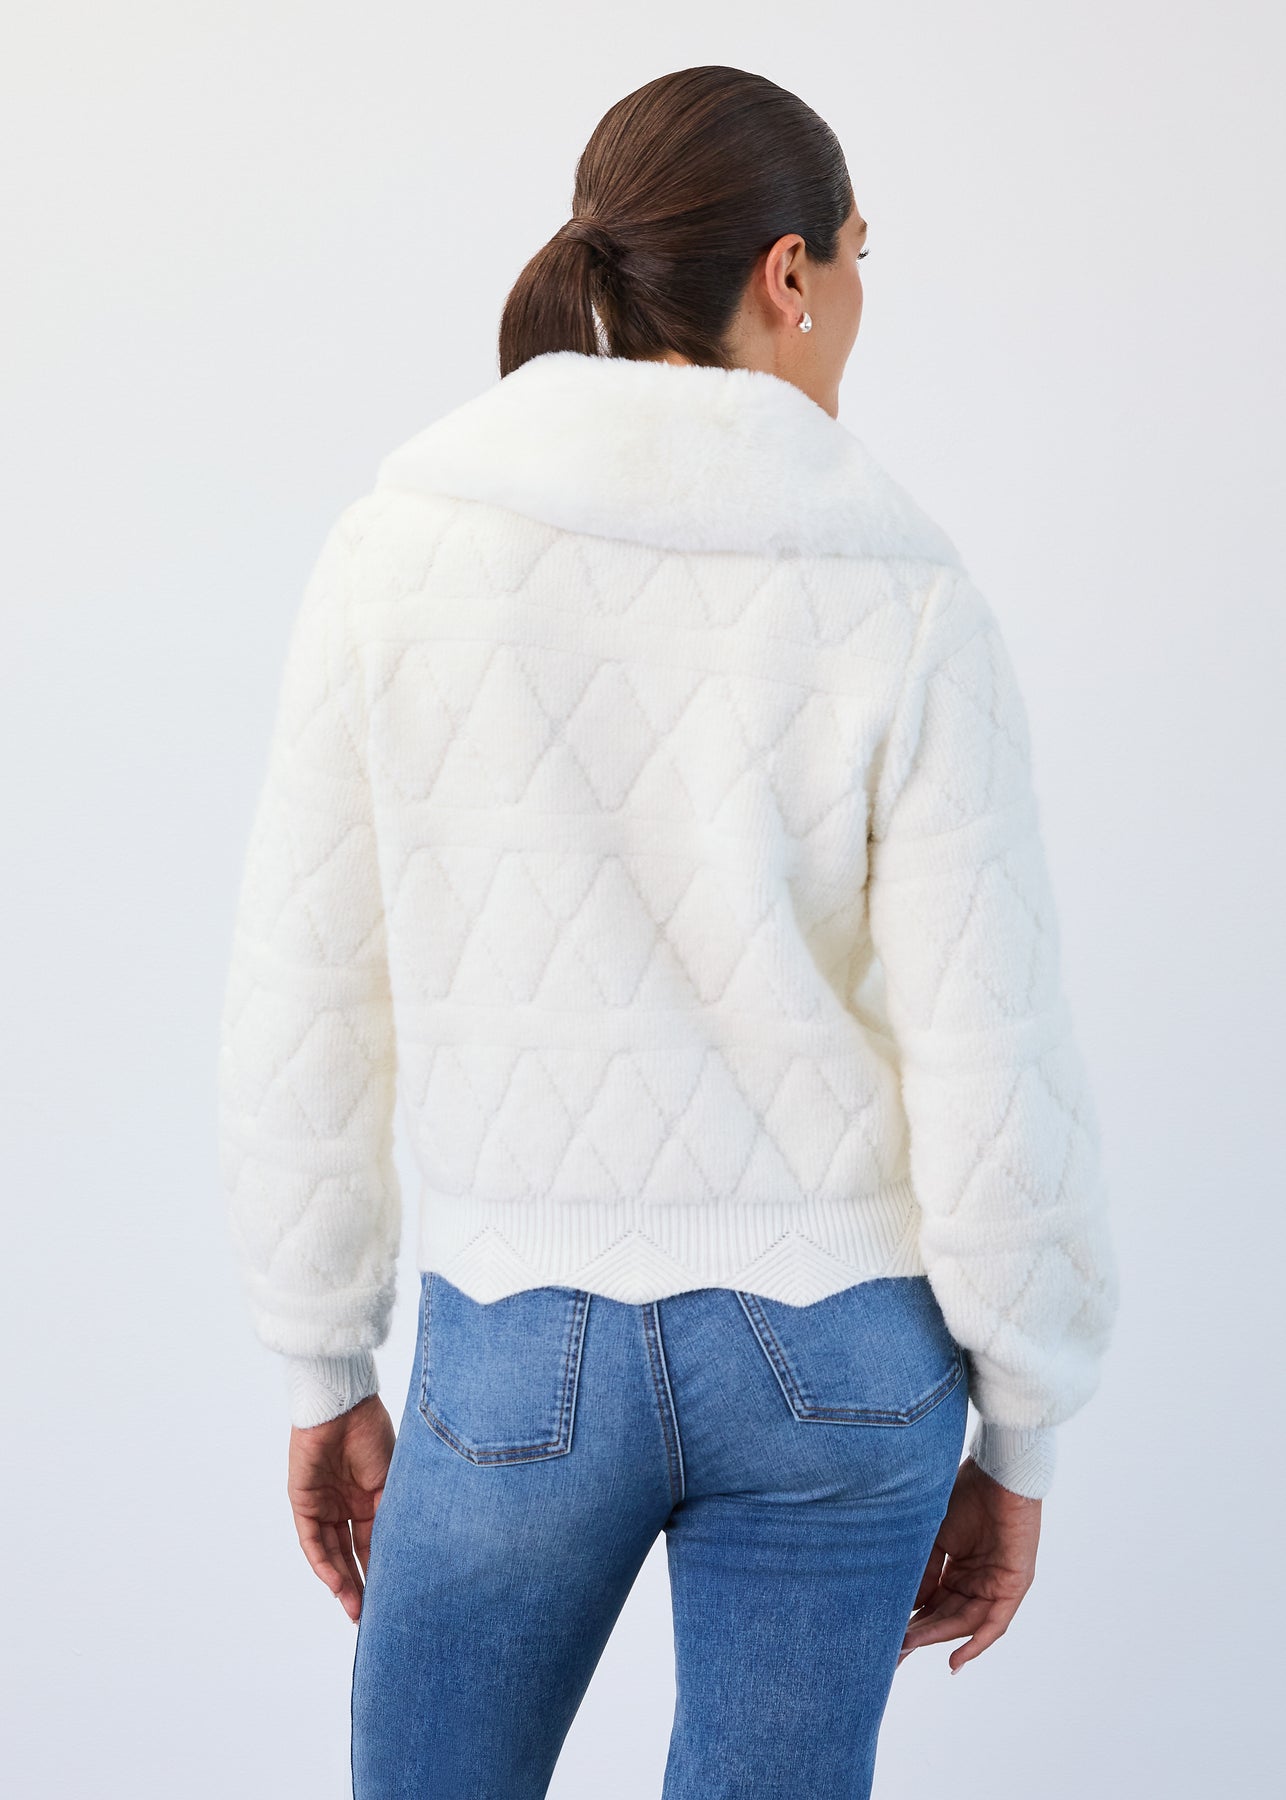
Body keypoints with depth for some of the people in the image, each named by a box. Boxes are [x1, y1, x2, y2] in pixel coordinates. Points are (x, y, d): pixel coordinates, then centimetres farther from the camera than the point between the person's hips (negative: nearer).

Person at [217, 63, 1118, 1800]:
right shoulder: (904, 598, -11)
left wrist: (324, 1377, 8)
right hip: (834, 1348, 0)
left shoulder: (398, 546, -8)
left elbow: (300, 1019, -5)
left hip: (528, 1346, 0)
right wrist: (1016, 1439, 4)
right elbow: (1000, 1080, -11)